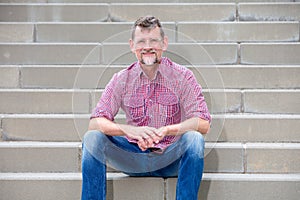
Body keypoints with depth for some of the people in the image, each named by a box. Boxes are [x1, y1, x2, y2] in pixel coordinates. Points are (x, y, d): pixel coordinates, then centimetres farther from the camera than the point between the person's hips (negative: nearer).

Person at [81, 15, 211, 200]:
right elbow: (95, 122, -7)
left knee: (194, 138, -31)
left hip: (171, 158, -2)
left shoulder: (182, 76, -5)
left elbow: (204, 124, -13)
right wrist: (130, 130, -27)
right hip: (134, 156, 2)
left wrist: (165, 131, -31)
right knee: (92, 138, -20)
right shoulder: (122, 80, 1)